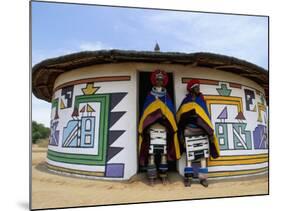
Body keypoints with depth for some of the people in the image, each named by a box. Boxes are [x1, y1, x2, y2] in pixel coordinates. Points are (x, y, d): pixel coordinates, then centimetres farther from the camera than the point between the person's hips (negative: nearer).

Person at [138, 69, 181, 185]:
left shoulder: (167, 96, 17)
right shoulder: (149, 96, 13)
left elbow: (172, 111, 12)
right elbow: (144, 111, 8)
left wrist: (172, 126, 1)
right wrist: (143, 126, -2)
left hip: (164, 127, 2)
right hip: (152, 126, -2)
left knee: (164, 153, 0)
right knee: (151, 153, -9)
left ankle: (163, 176, 7)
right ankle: (151, 177, -6)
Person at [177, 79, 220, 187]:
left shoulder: (202, 100, 11)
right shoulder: (186, 101, 3)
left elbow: (206, 115, 11)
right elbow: (180, 116, 1)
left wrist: (210, 131, 5)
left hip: (202, 131, 3)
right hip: (189, 131, -3)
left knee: (203, 155, 2)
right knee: (189, 155, -2)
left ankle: (203, 177, 9)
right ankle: (188, 177, 6)